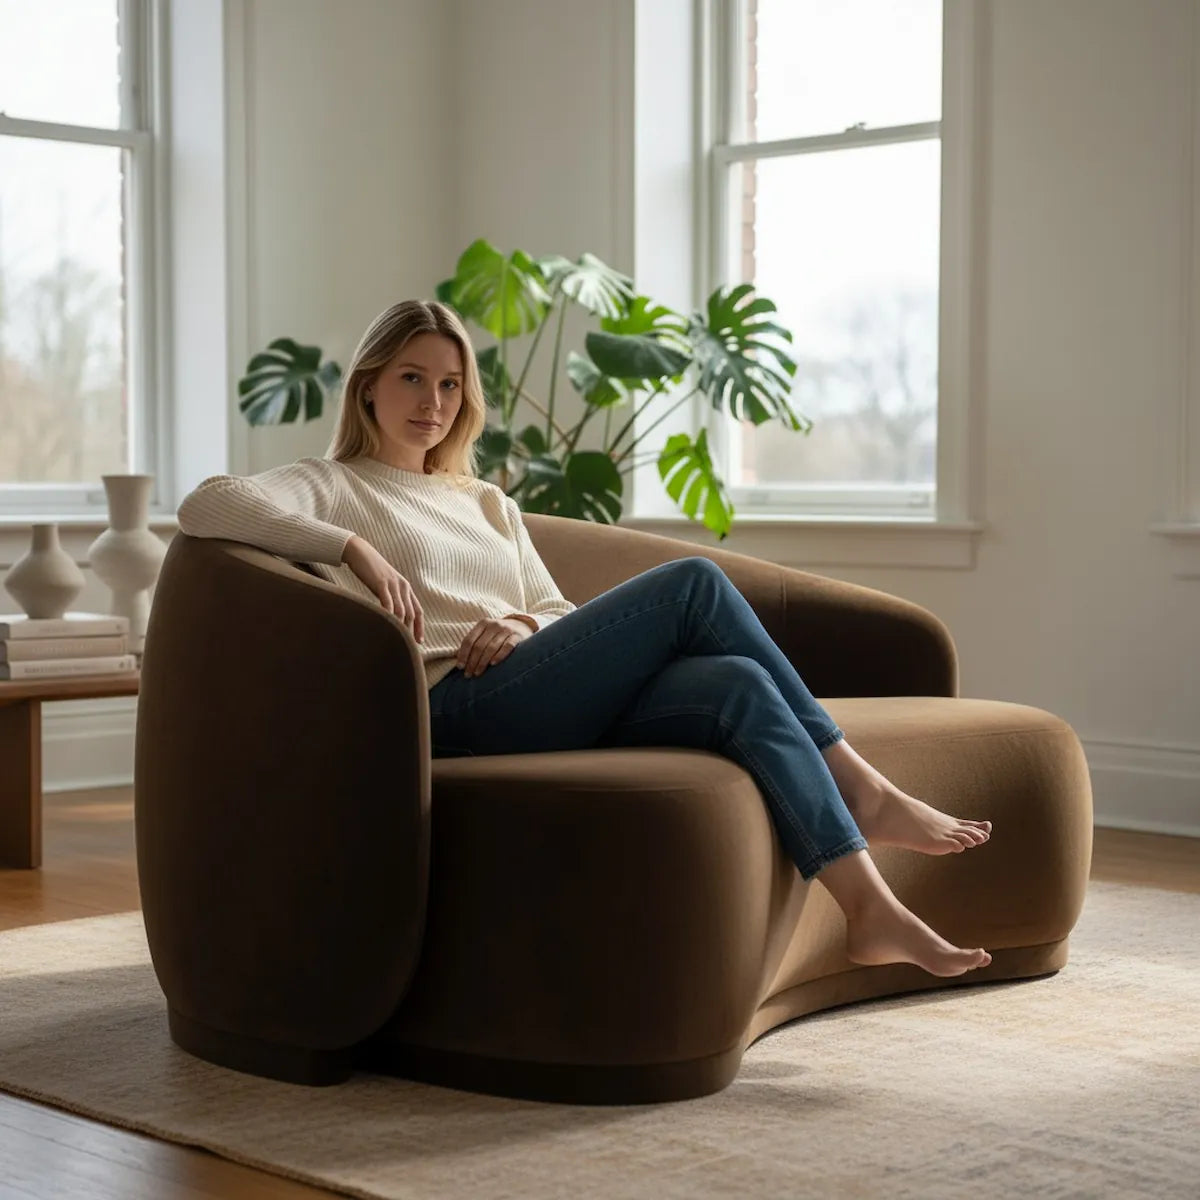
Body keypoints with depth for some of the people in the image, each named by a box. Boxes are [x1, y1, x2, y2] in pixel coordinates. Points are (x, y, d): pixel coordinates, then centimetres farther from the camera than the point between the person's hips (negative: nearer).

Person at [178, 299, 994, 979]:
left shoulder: (488, 505, 31)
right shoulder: (332, 487, 11)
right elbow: (207, 505, -8)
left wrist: (525, 625, -2)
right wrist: (355, 547, -17)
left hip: (557, 710, 7)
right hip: (455, 710, -6)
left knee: (739, 686, -23)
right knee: (695, 582, -18)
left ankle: (870, 907, -29)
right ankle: (861, 792, -11)